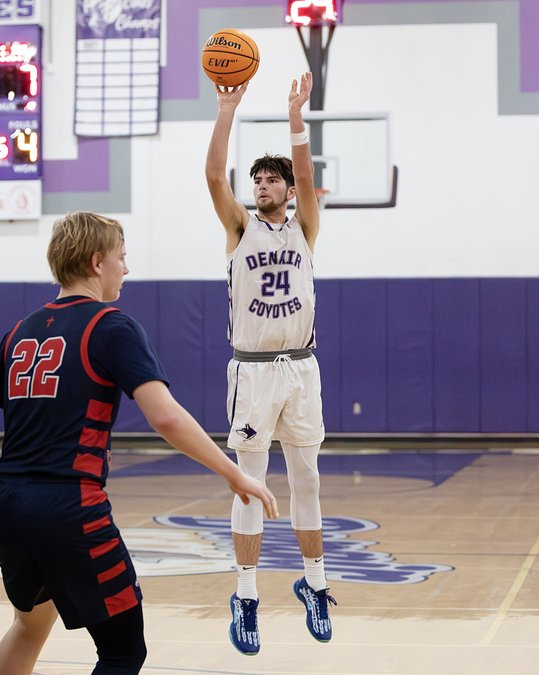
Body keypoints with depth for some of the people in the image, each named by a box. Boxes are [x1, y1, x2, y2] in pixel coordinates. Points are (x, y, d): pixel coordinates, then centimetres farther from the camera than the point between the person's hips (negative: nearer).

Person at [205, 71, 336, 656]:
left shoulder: (304, 229, 7)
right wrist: (227, 111, -18)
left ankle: (313, 584, 21)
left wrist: (296, 116, -22)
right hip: (252, 369, -1)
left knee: (306, 482, 9)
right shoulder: (240, 228, 4)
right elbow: (214, 176, -11)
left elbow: (306, 179, -11)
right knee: (250, 484, 1)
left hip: (301, 367, 1)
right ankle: (246, 598, 5)